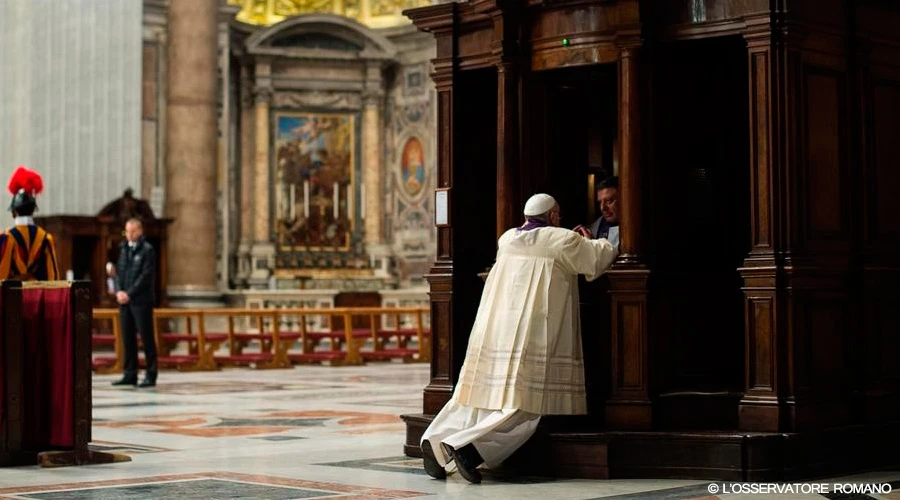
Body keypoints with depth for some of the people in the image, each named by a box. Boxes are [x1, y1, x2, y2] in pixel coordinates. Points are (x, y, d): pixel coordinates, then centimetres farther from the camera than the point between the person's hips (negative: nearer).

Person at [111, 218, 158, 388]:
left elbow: (146, 276, -11)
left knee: (146, 337, -3)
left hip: (141, 301, -6)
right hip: (124, 300, 6)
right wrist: (119, 291, -2)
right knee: (128, 337, 7)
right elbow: (119, 271, 15)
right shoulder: (123, 248, 16)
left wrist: (129, 294, -14)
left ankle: (151, 375, 0)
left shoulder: (147, 250, -4)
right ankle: (130, 375, 12)